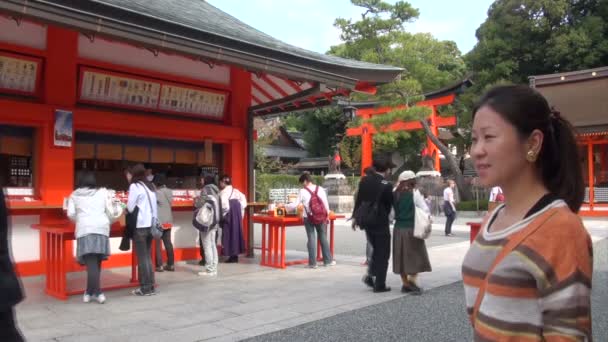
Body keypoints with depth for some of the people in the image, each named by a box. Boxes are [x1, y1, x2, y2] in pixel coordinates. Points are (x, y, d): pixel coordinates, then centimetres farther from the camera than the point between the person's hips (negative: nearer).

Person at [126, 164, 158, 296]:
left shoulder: (135, 186, -6)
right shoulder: (150, 186, 15)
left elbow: (130, 208, -7)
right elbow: (153, 206, 13)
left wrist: (126, 207, 12)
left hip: (140, 226, -7)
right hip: (150, 225, 7)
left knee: (142, 257, -1)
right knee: (148, 257, 12)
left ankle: (145, 288, 3)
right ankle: (150, 286, 15)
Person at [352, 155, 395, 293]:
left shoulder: (364, 180, 0)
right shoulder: (386, 185, -17)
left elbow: (358, 200, 7)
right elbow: (389, 204, -5)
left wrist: (356, 217, 16)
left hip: (366, 222, 6)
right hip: (380, 223, -6)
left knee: (376, 250, 24)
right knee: (382, 254, 5)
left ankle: (370, 274, 14)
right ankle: (379, 285, 9)